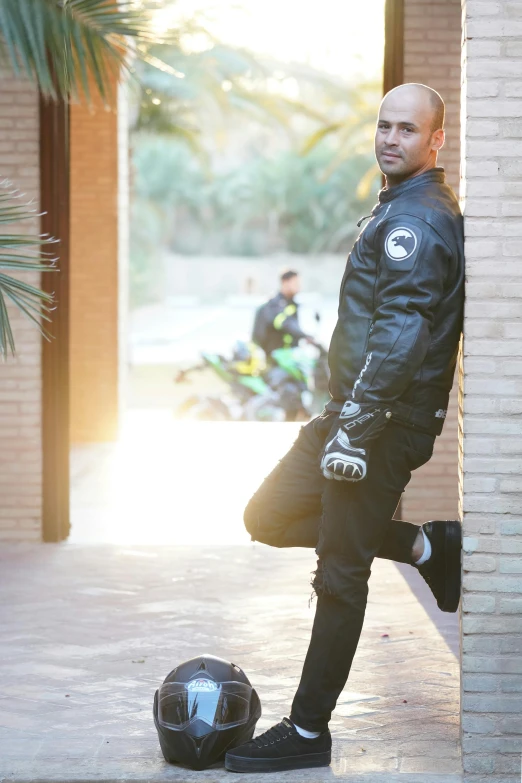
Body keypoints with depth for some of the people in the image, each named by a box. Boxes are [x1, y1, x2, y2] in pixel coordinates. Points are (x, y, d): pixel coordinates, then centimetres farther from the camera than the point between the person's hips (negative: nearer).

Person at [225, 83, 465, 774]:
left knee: (341, 575, -4)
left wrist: (355, 425, -28)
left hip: (386, 419, -10)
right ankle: (428, 548, 17)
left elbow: (400, 333, -25)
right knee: (269, 517, 14)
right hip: (356, 408, 10)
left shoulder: (418, 219, -15)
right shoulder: (403, 207, 17)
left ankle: (308, 733, 5)